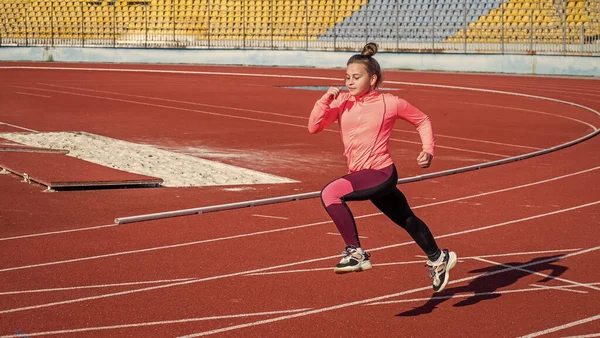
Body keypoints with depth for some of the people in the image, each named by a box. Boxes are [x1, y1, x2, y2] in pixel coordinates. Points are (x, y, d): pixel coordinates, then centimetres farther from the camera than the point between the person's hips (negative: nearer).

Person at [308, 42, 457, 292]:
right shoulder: (342, 101, 2)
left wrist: (428, 150, -2)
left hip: (381, 173, -6)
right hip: (362, 174, 6)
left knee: (330, 193, -27)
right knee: (407, 220, 23)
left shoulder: (390, 103, -7)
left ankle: (356, 253, -20)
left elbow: (422, 120, 8)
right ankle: (438, 259, 45)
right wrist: (325, 100, -16)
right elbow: (314, 127, -5)